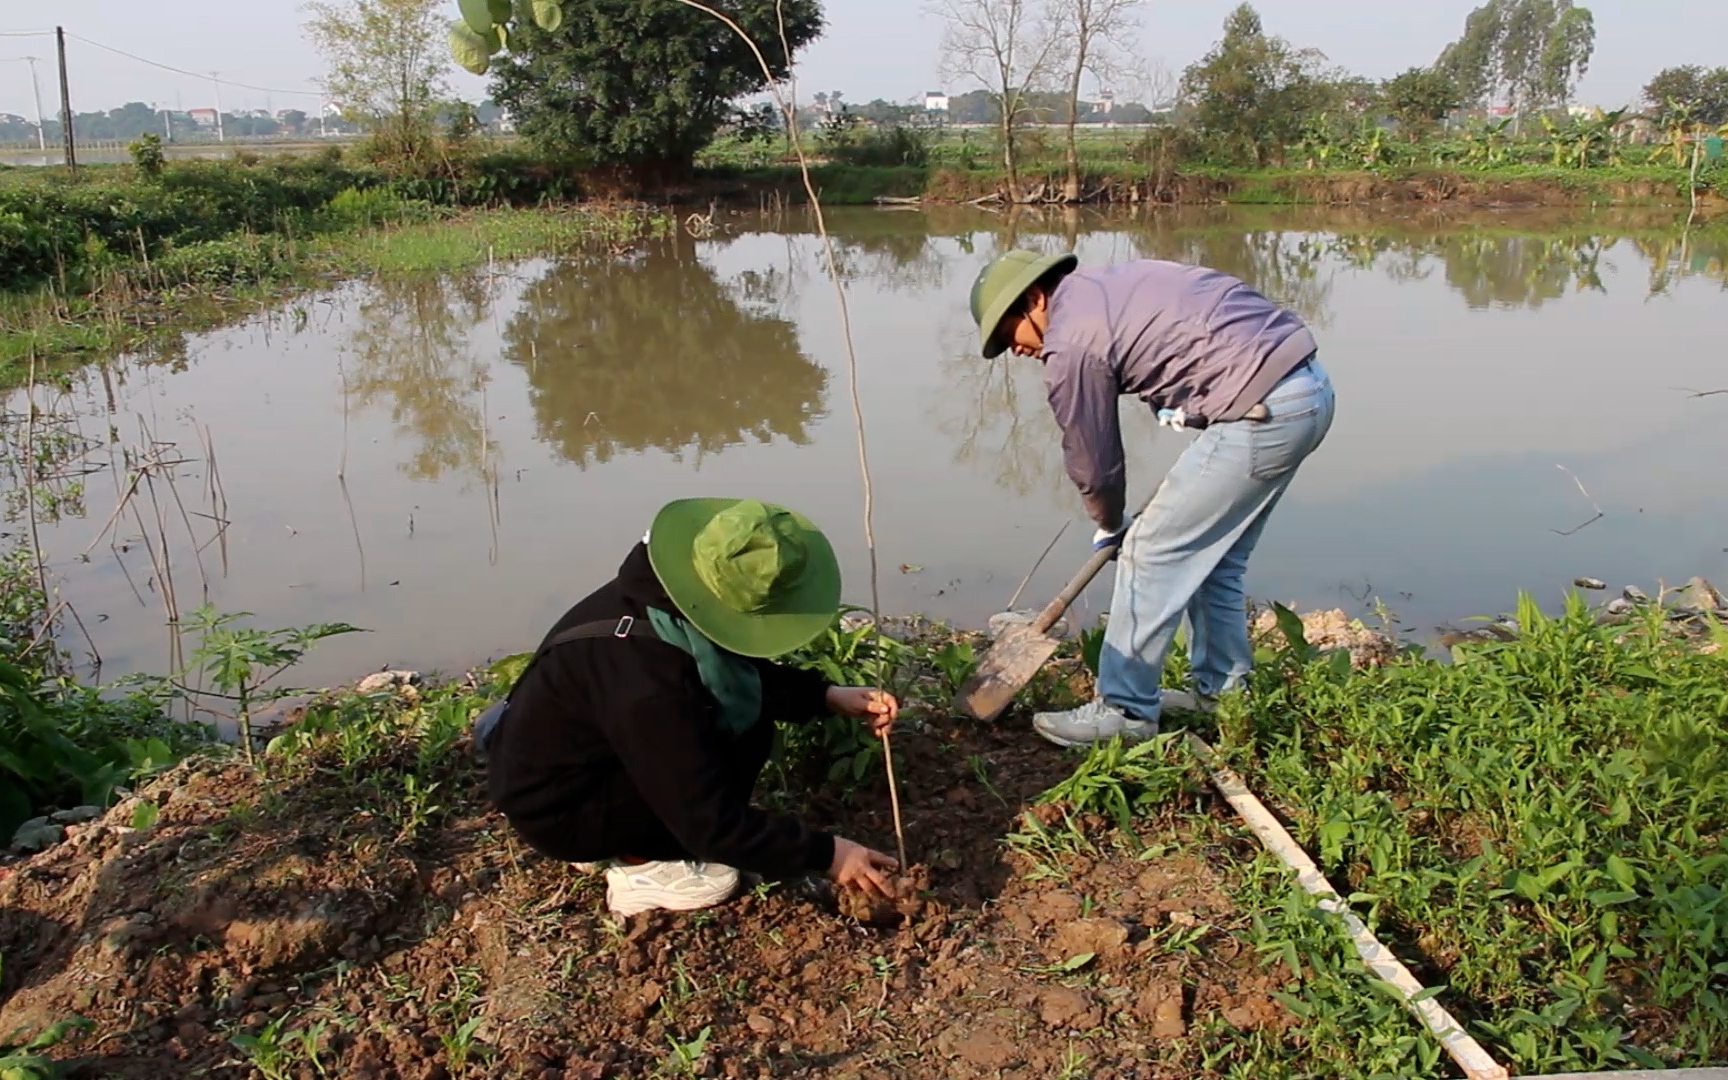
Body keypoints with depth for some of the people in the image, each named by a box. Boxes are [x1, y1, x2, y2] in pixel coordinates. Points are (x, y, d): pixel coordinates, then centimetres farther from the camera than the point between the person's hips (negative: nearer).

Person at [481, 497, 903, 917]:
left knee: (743, 698, 6)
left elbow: (748, 670, 7)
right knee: (741, 728, -18)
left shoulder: (658, 596, -12)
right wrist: (824, 854, -20)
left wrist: (828, 696, -4)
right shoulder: (644, 683, -36)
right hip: (553, 810, -9)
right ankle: (642, 865, -2)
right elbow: (712, 825, -29)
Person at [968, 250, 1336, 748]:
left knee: (1153, 552, -1)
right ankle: (1221, 690, 32)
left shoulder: (1070, 341, -8)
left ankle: (1126, 711, 8)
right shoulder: (1108, 284, 18)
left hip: (1265, 409, -10)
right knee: (1213, 554, 20)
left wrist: (1110, 526, 21)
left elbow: (1093, 460, 2)